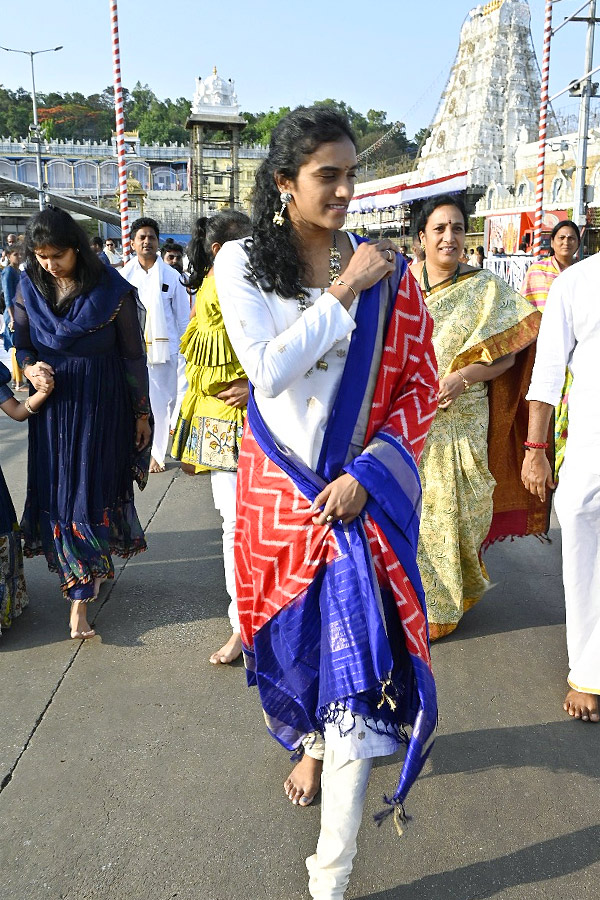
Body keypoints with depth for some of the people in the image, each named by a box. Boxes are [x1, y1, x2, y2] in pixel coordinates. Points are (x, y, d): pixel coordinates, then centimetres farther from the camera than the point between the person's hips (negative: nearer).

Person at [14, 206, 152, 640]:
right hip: (53, 406, 4)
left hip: (102, 406, -4)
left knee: (91, 491, 0)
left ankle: (80, 596, 7)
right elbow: (21, 344, 12)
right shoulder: (30, 288, 2)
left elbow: (133, 354, -4)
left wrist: (142, 413, 0)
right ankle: (84, 576, 22)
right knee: (56, 490, 6)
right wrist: (31, 369, -12)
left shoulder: (111, 289, -10)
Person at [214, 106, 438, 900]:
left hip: (360, 492, -1)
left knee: (359, 664, -5)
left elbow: (421, 385, -3)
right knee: (296, 635, 18)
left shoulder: (384, 271, -2)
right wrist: (345, 291, -15)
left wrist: (364, 473, -14)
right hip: (279, 487, 1)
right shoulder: (241, 262, -2)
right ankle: (312, 745, 51)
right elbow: (270, 371, -15)